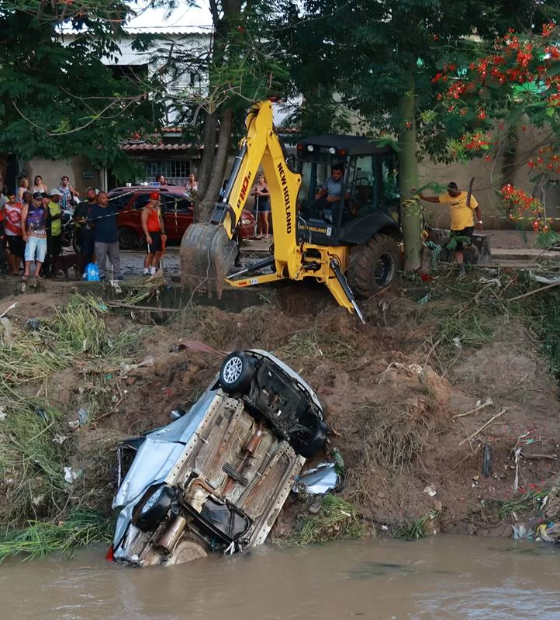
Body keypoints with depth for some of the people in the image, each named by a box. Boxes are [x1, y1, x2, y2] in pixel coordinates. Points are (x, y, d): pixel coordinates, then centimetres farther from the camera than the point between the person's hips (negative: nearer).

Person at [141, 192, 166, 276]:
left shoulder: (158, 208, 16)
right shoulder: (147, 209, -11)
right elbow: (144, 223, -17)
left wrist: (163, 233, 20)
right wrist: (147, 235, -23)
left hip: (157, 233, 9)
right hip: (151, 234, -9)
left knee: (158, 252, 8)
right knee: (150, 253, -8)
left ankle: (153, 271, 14)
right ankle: (146, 272, -3)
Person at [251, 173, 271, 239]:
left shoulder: (266, 186, -4)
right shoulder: (256, 186, 7)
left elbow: (270, 193, -17)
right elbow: (251, 193, 1)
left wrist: (262, 194, -26)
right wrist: (255, 192, -19)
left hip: (265, 203, -4)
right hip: (258, 204, 4)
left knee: (265, 219, -7)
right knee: (259, 219, 6)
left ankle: (266, 234, 0)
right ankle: (260, 233, 15)